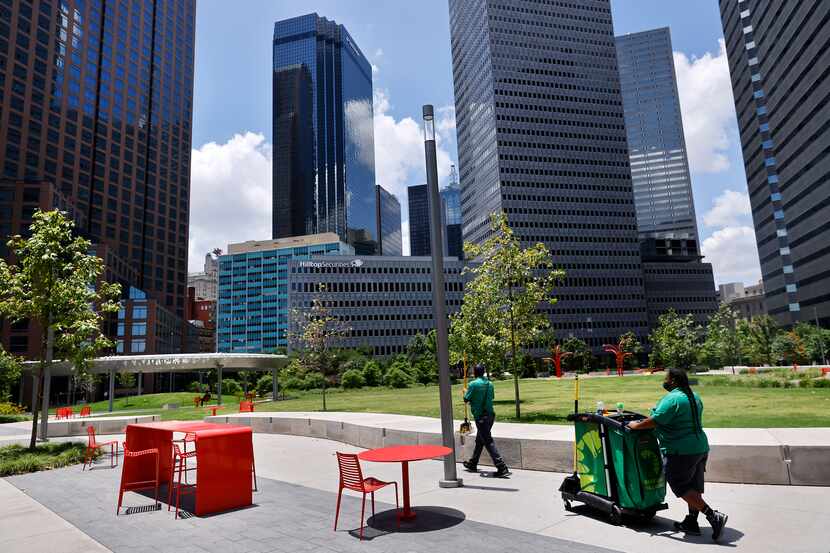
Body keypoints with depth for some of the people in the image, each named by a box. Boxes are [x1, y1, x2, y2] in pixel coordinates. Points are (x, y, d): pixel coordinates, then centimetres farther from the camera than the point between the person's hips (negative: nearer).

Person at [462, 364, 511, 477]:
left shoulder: (473, 384, -13)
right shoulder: (490, 383, 7)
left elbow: (466, 400, -6)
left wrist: (465, 391, 15)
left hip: (480, 416, -8)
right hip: (490, 414, 8)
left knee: (488, 442, -7)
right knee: (479, 440, 21)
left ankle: (502, 468, -14)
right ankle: (472, 464, 35)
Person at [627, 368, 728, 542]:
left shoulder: (671, 399, -18)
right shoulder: (695, 397, 12)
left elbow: (654, 421, -20)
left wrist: (636, 425, -5)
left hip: (681, 452, -10)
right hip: (701, 447, 10)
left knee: (681, 488, -1)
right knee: (694, 487, 15)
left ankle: (713, 516, -7)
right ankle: (691, 523, 23)